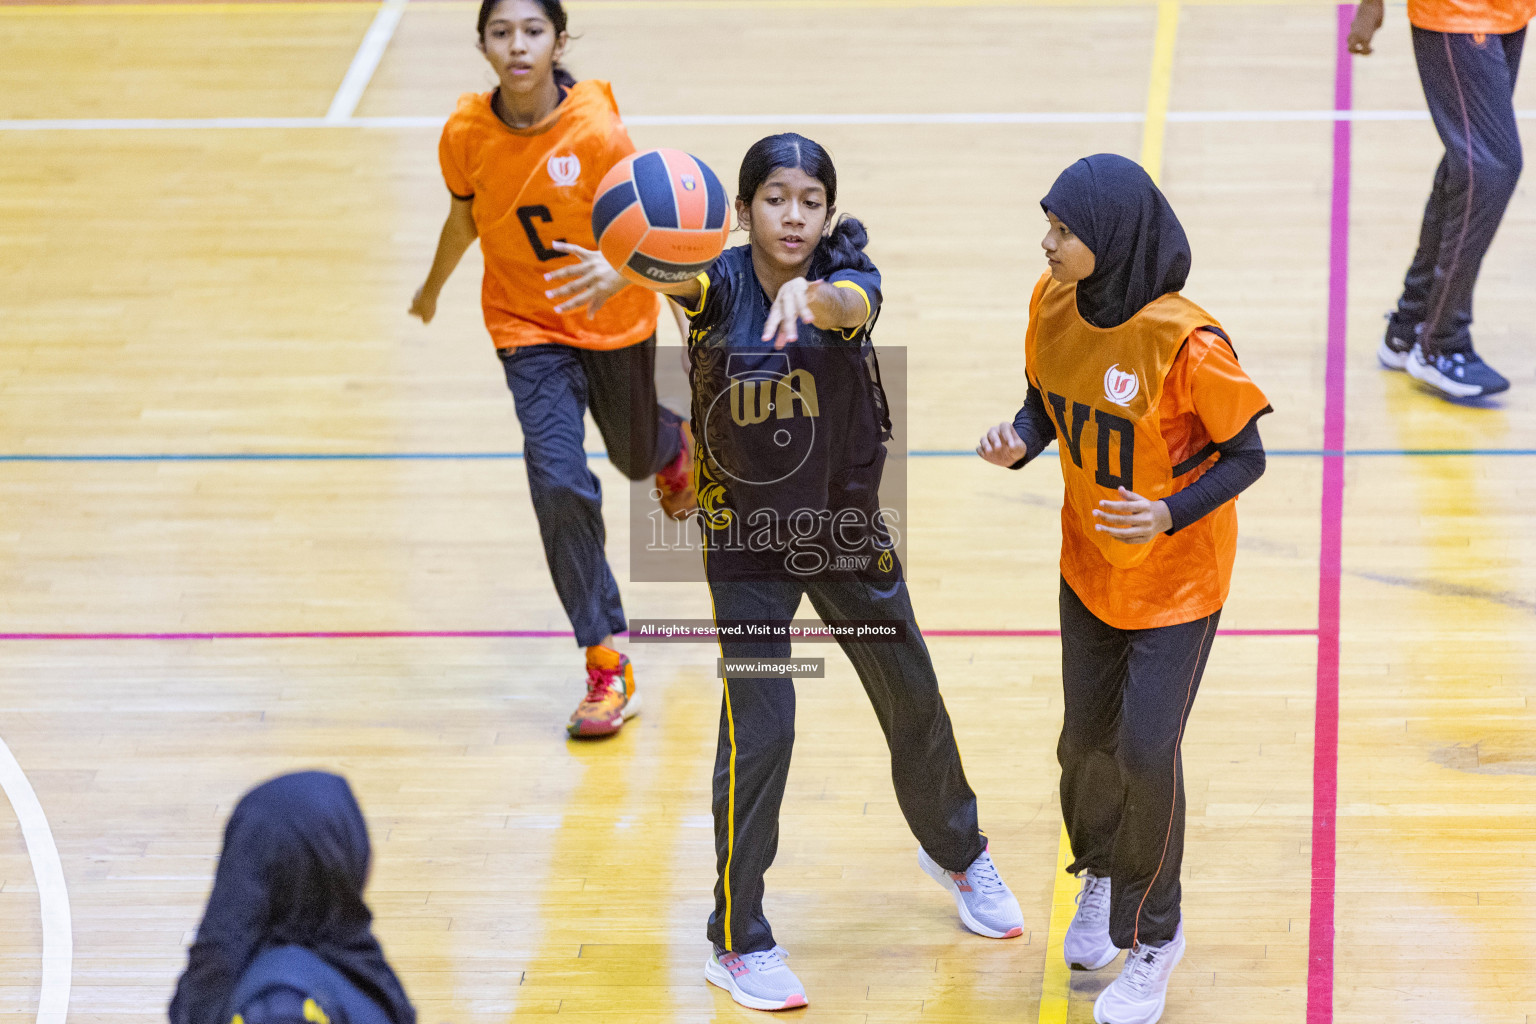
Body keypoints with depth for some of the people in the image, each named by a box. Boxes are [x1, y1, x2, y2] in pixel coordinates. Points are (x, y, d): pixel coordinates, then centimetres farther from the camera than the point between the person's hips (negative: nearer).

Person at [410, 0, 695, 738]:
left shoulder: (597, 131, -25)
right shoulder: (465, 136, -15)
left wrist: (618, 270, -51)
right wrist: (433, 288, 22)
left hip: (616, 323, 0)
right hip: (530, 329, 1)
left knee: (639, 458, 24)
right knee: (560, 484, -17)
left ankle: (672, 441, 66)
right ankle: (607, 666, -7)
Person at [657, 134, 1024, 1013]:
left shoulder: (848, 278, -15)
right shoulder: (720, 286, -16)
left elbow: (853, 304, -39)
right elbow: (679, 274, -40)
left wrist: (808, 297, -64)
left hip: (846, 528, 2)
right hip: (746, 539, -2)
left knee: (914, 700, 18)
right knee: (759, 727, -7)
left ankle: (957, 851, 46)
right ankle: (738, 941, 8)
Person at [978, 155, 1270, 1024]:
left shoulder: (1186, 345, -29)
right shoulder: (1054, 306, -11)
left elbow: (1246, 457, -17)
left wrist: (1170, 514, -32)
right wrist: (1020, 442, -15)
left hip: (1177, 578, -5)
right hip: (1090, 566, 5)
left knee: (1146, 752, -4)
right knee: (1087, 739, 15)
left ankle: (1153, 936, 18)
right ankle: (1101, 871, 47)